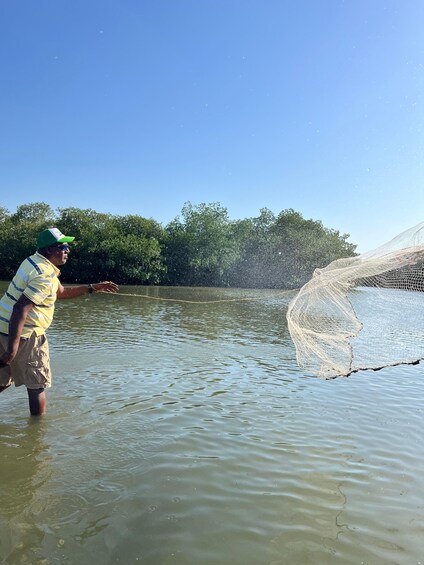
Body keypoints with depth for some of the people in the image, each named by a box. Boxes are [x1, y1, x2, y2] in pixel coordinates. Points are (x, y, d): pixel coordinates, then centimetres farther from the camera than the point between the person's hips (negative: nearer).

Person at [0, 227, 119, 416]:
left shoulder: (35, 262, 11)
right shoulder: (45, 276, -20)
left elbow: (61, 292, 21)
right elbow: (20, 309, -29)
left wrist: (93, 288, 19)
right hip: (25, 335, -9)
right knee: (37, 385, 6)